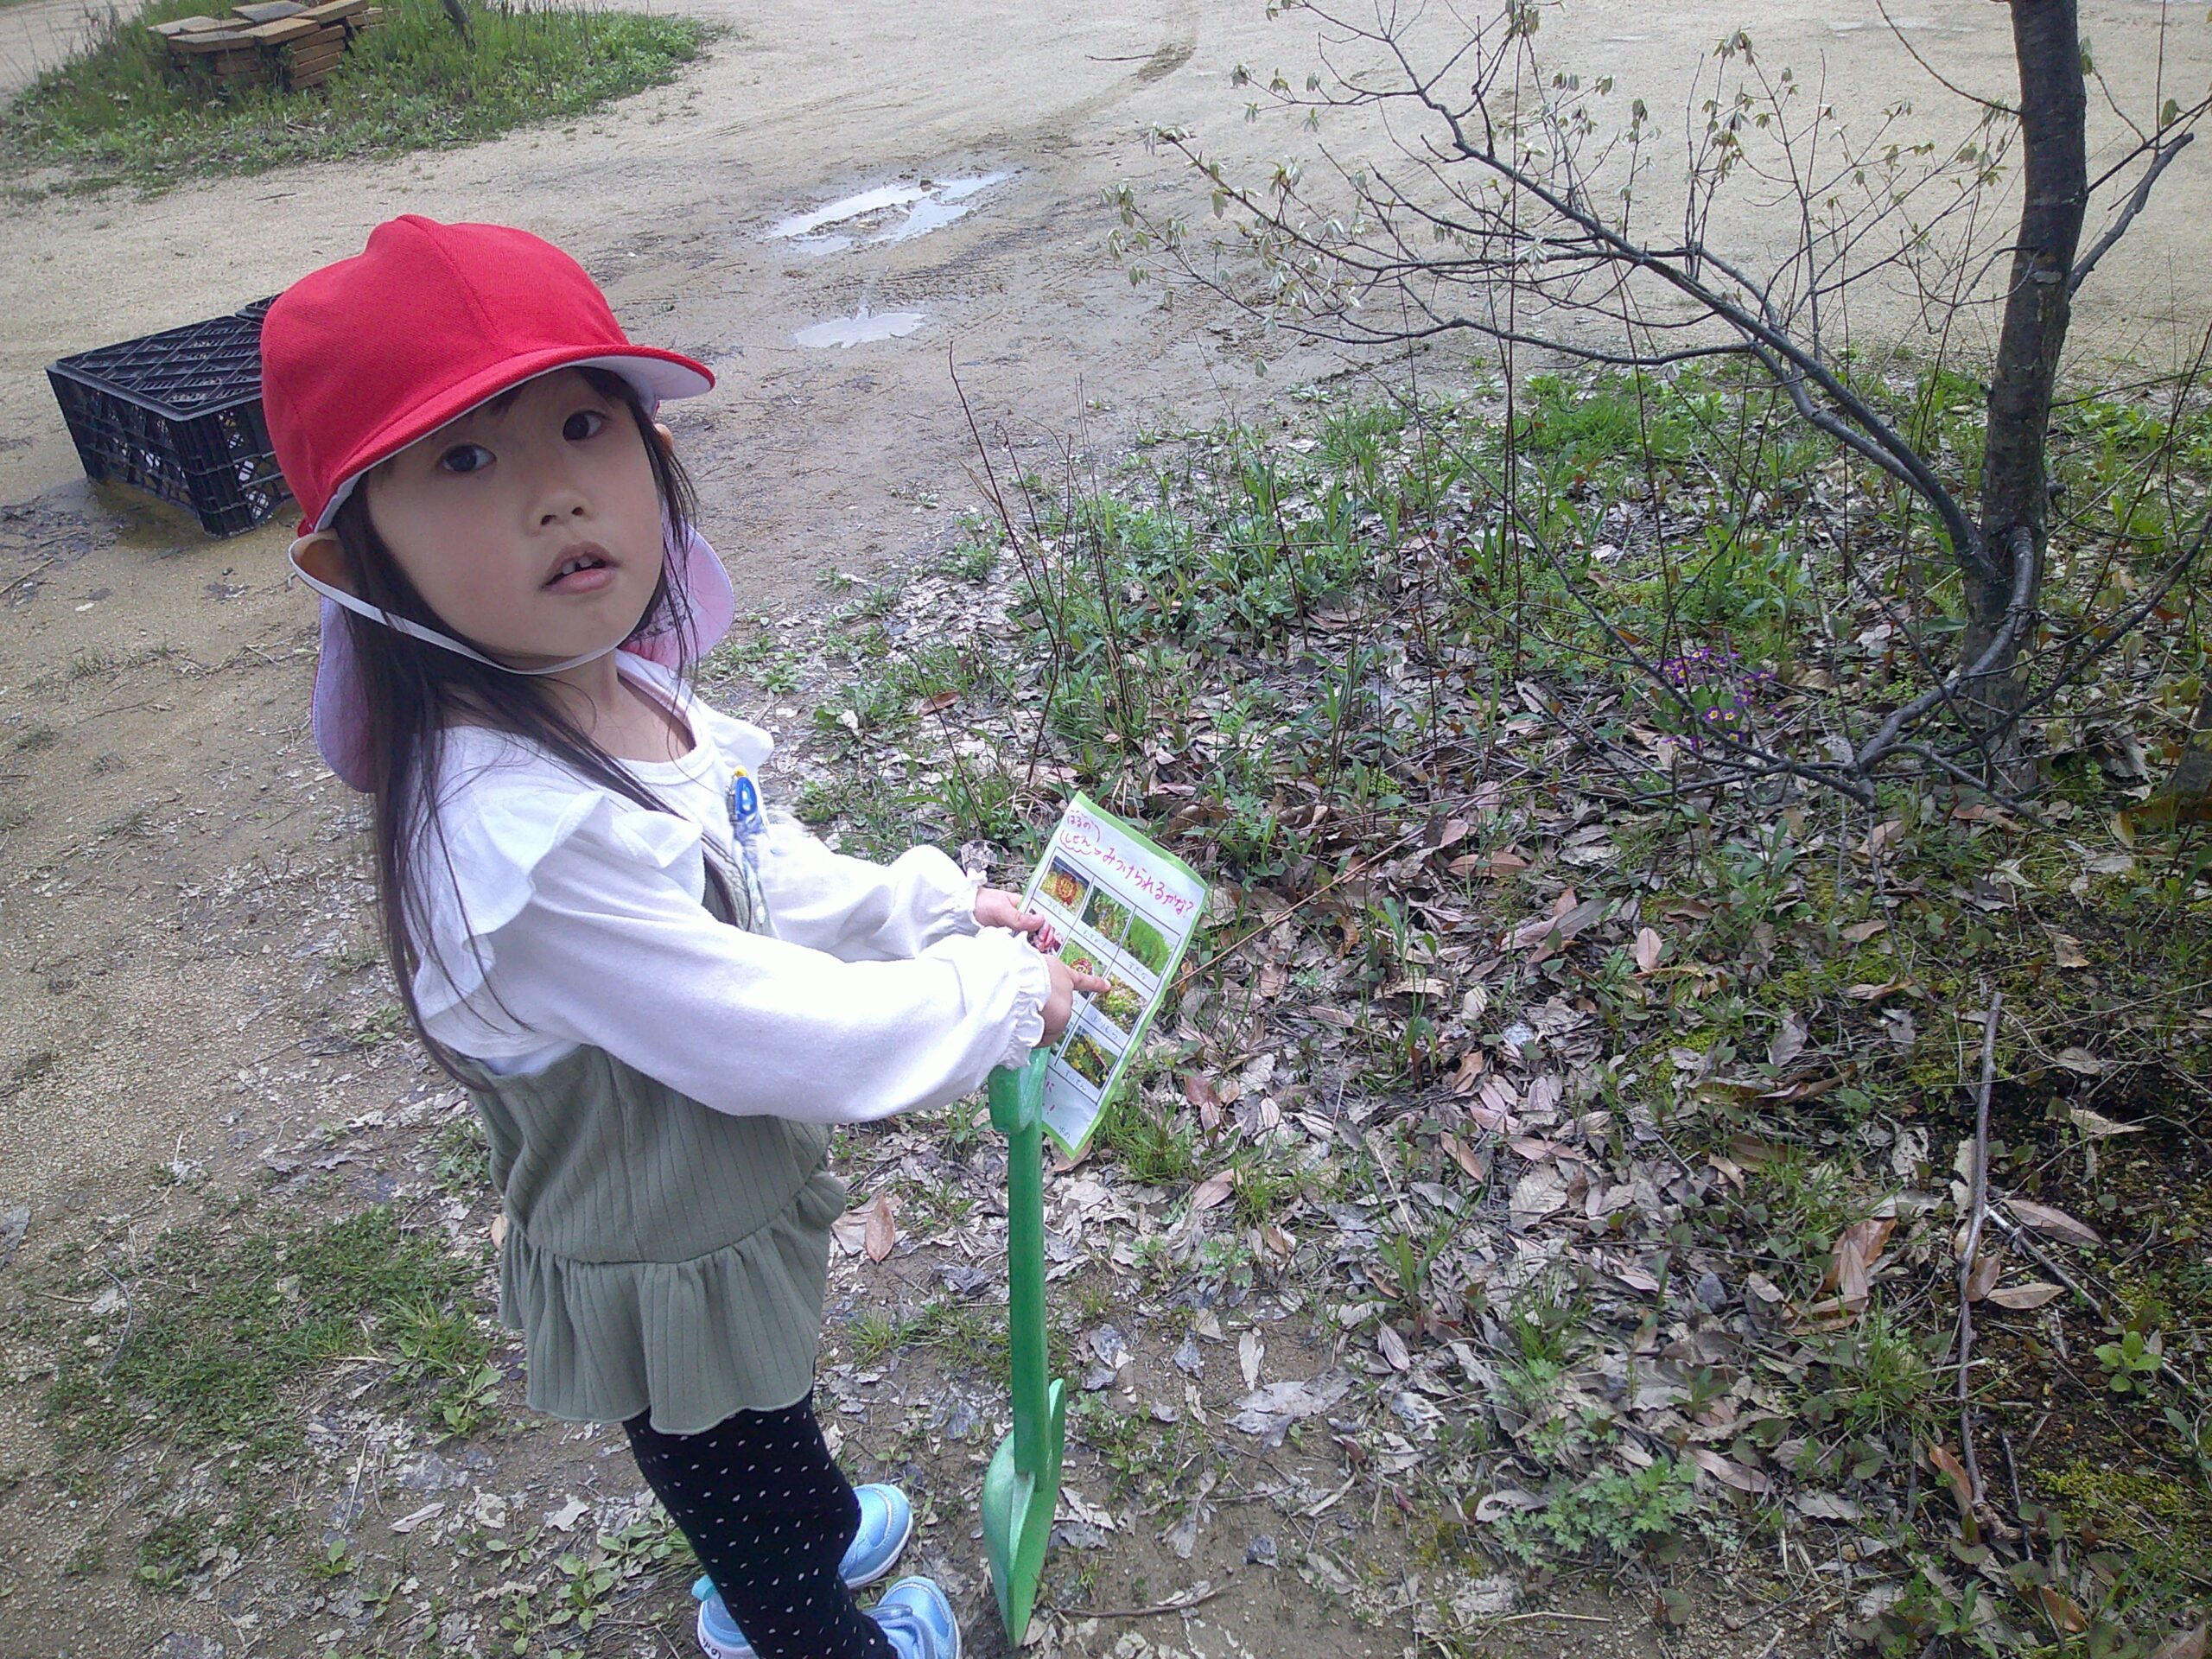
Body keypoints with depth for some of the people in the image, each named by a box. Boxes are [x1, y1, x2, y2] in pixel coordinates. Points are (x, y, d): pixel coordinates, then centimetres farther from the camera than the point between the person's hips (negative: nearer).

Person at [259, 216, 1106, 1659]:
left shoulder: (615, 691, -11)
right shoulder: (518, 831, -40)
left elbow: (760, 870, 5)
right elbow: (778, 1034, -34)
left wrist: (930, 906, -4)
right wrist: (1001, 994, -20)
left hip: (739, 1200, 8)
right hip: (669, 1279, -8)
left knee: (778, 1426, 37)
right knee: (738, 1477, 25)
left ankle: (814, 1536, 68)